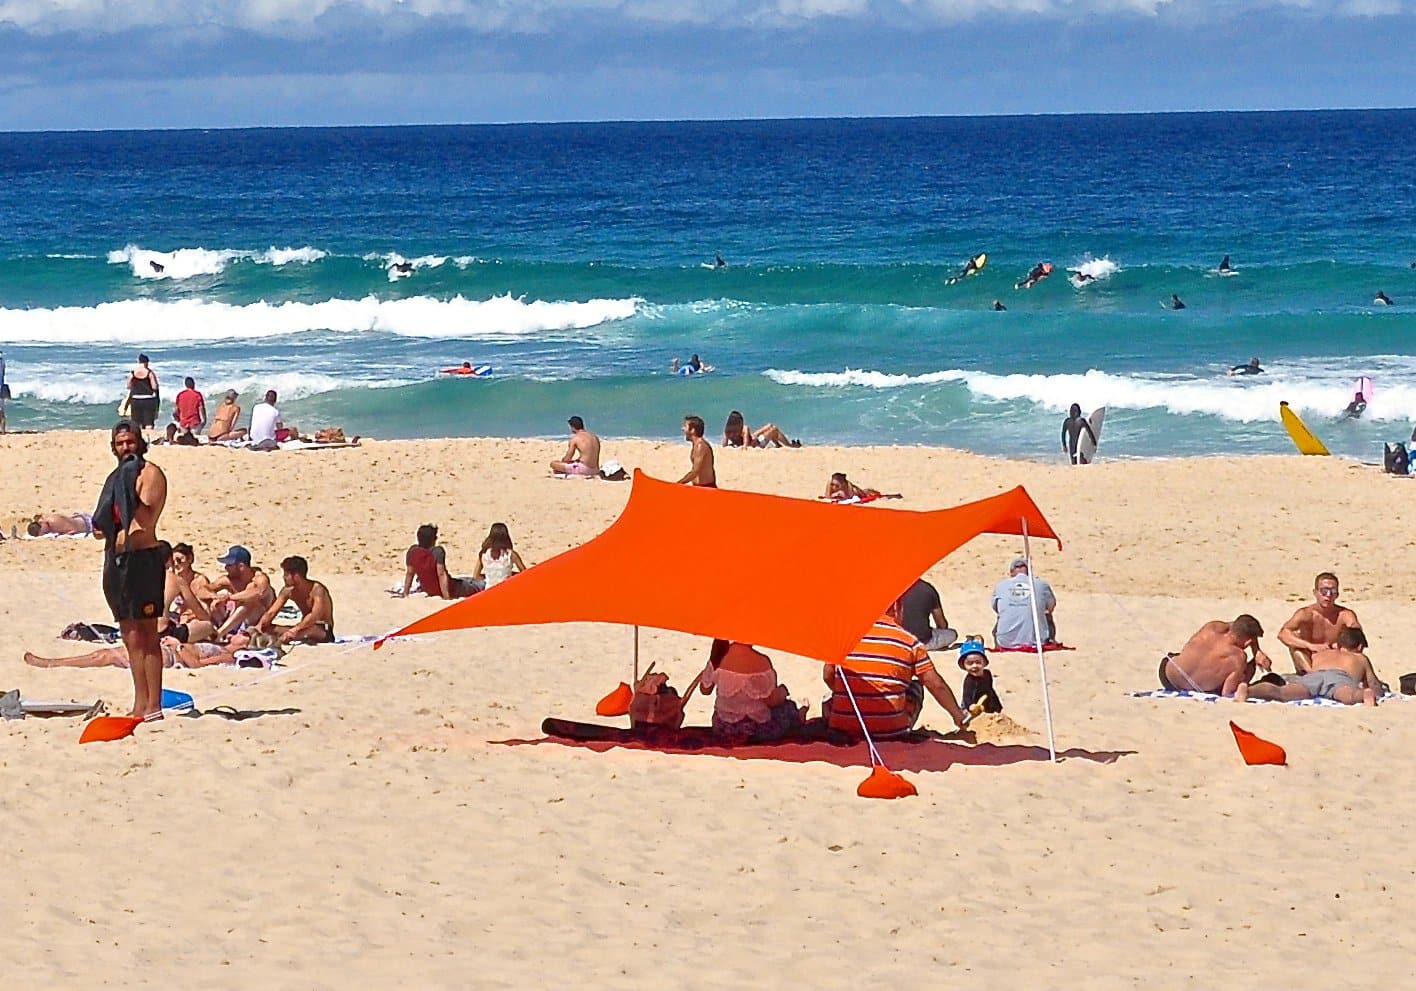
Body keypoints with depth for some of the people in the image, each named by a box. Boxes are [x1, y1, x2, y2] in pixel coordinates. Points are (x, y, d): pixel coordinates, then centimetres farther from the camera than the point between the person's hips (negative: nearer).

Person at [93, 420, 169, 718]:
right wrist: (104, 527, 0)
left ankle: (153, 706, -12)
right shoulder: (118, 477, 21)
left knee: (146, 633, -10)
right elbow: (103, 524, 20)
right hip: (116, 559, 9)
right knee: (131, 635, 8)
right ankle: (140, 704, 10)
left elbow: (146, 520, -16)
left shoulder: (149, 473, -5)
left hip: (142, 557, -9)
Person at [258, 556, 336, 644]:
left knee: (309, 630, -44)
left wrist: (296, 629, -49)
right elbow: (271, 613, 0)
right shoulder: (288, 591, 0)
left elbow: (315, 616, -36)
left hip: (323, 631, -7)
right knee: (265, 628, -9)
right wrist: (260, 625, -21)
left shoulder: (317, 590, -21)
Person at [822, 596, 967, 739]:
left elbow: (828, 676, 9)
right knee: (916, 687, 24)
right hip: (889, 731, -2)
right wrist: (958, 716, 16)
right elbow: (936, 685, 2)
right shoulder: (908, 641, 2)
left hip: (843, 728, 2)